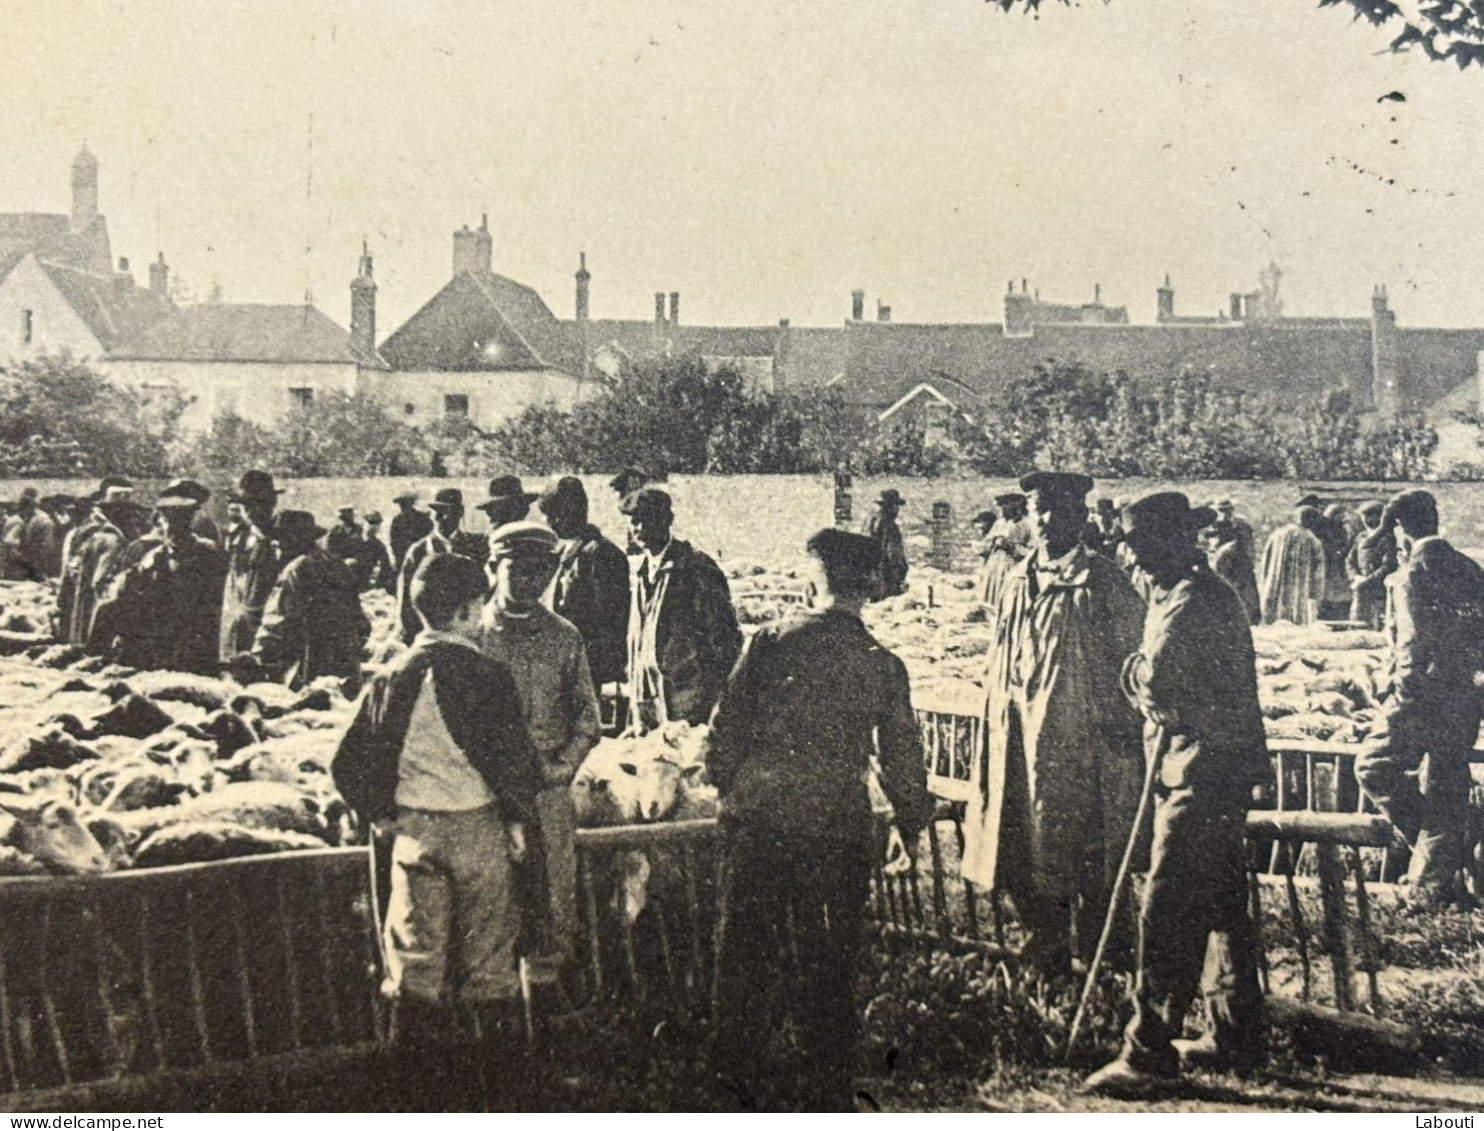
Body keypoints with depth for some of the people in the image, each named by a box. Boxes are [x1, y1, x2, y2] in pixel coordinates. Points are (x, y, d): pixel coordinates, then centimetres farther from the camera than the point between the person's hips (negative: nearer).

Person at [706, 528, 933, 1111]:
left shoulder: (768, 643, -4)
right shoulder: (883, 665, -3)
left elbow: (725, 731, -2)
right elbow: (902, 757, 3)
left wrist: (729, 789, 15)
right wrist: (913, 823, 19)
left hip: (756, 820, 0)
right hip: (839, 830, 0)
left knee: (743, 950, 14)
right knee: (828, 963, 11)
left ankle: (739, 1081, 24)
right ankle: (828, 1095, 17)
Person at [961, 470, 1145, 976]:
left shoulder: (1104, 583, -6)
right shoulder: (1017, 581, 11)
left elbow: (1132, 661, -5)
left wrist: (1121, 727, -9)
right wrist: (995, 733, 15)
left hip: (1085, 739, -5)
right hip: (1022, 738, 5)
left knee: (1090, 856, 1)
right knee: (1027, 854, 10)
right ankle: (1046, 950, 26)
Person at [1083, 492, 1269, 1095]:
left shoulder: (1194, 603, -18)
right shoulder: (1175, 595, 16)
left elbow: (1153, 682, -24)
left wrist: (1133, 669, -7)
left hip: (1202, 778, -11)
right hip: (1203, 771, 11)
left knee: (1166, 910, -7)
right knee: (1220, 904, 16)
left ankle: (1149, 1048, -2)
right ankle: (1232, 1038, 25)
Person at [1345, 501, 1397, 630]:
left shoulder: (1387, 539, -5)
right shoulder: (1361, 538, 15)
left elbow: (1389, 566, -13)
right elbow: (1350, 561, 17)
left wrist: (1367, 580, -16)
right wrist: (1356, 577, -3)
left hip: (1379, 593, -6)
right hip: (1360, 592, 6)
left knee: (1379, 627, -8)